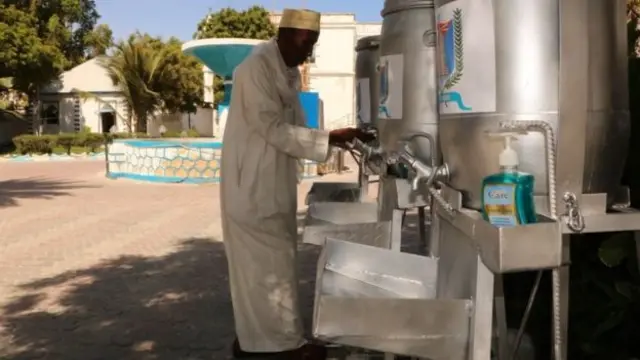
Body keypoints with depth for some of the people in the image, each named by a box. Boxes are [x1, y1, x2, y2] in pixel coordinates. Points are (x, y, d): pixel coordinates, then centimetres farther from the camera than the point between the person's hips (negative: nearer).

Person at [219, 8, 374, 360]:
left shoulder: (288, 71, 11)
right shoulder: (256, 68, -18)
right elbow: (273, 129, -22)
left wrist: (337, 140, 1)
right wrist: (329, 138, -24)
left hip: (274, 184, 9)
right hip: (253, 185, -9)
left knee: (259, 262, 14)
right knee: (270, 262, -1)